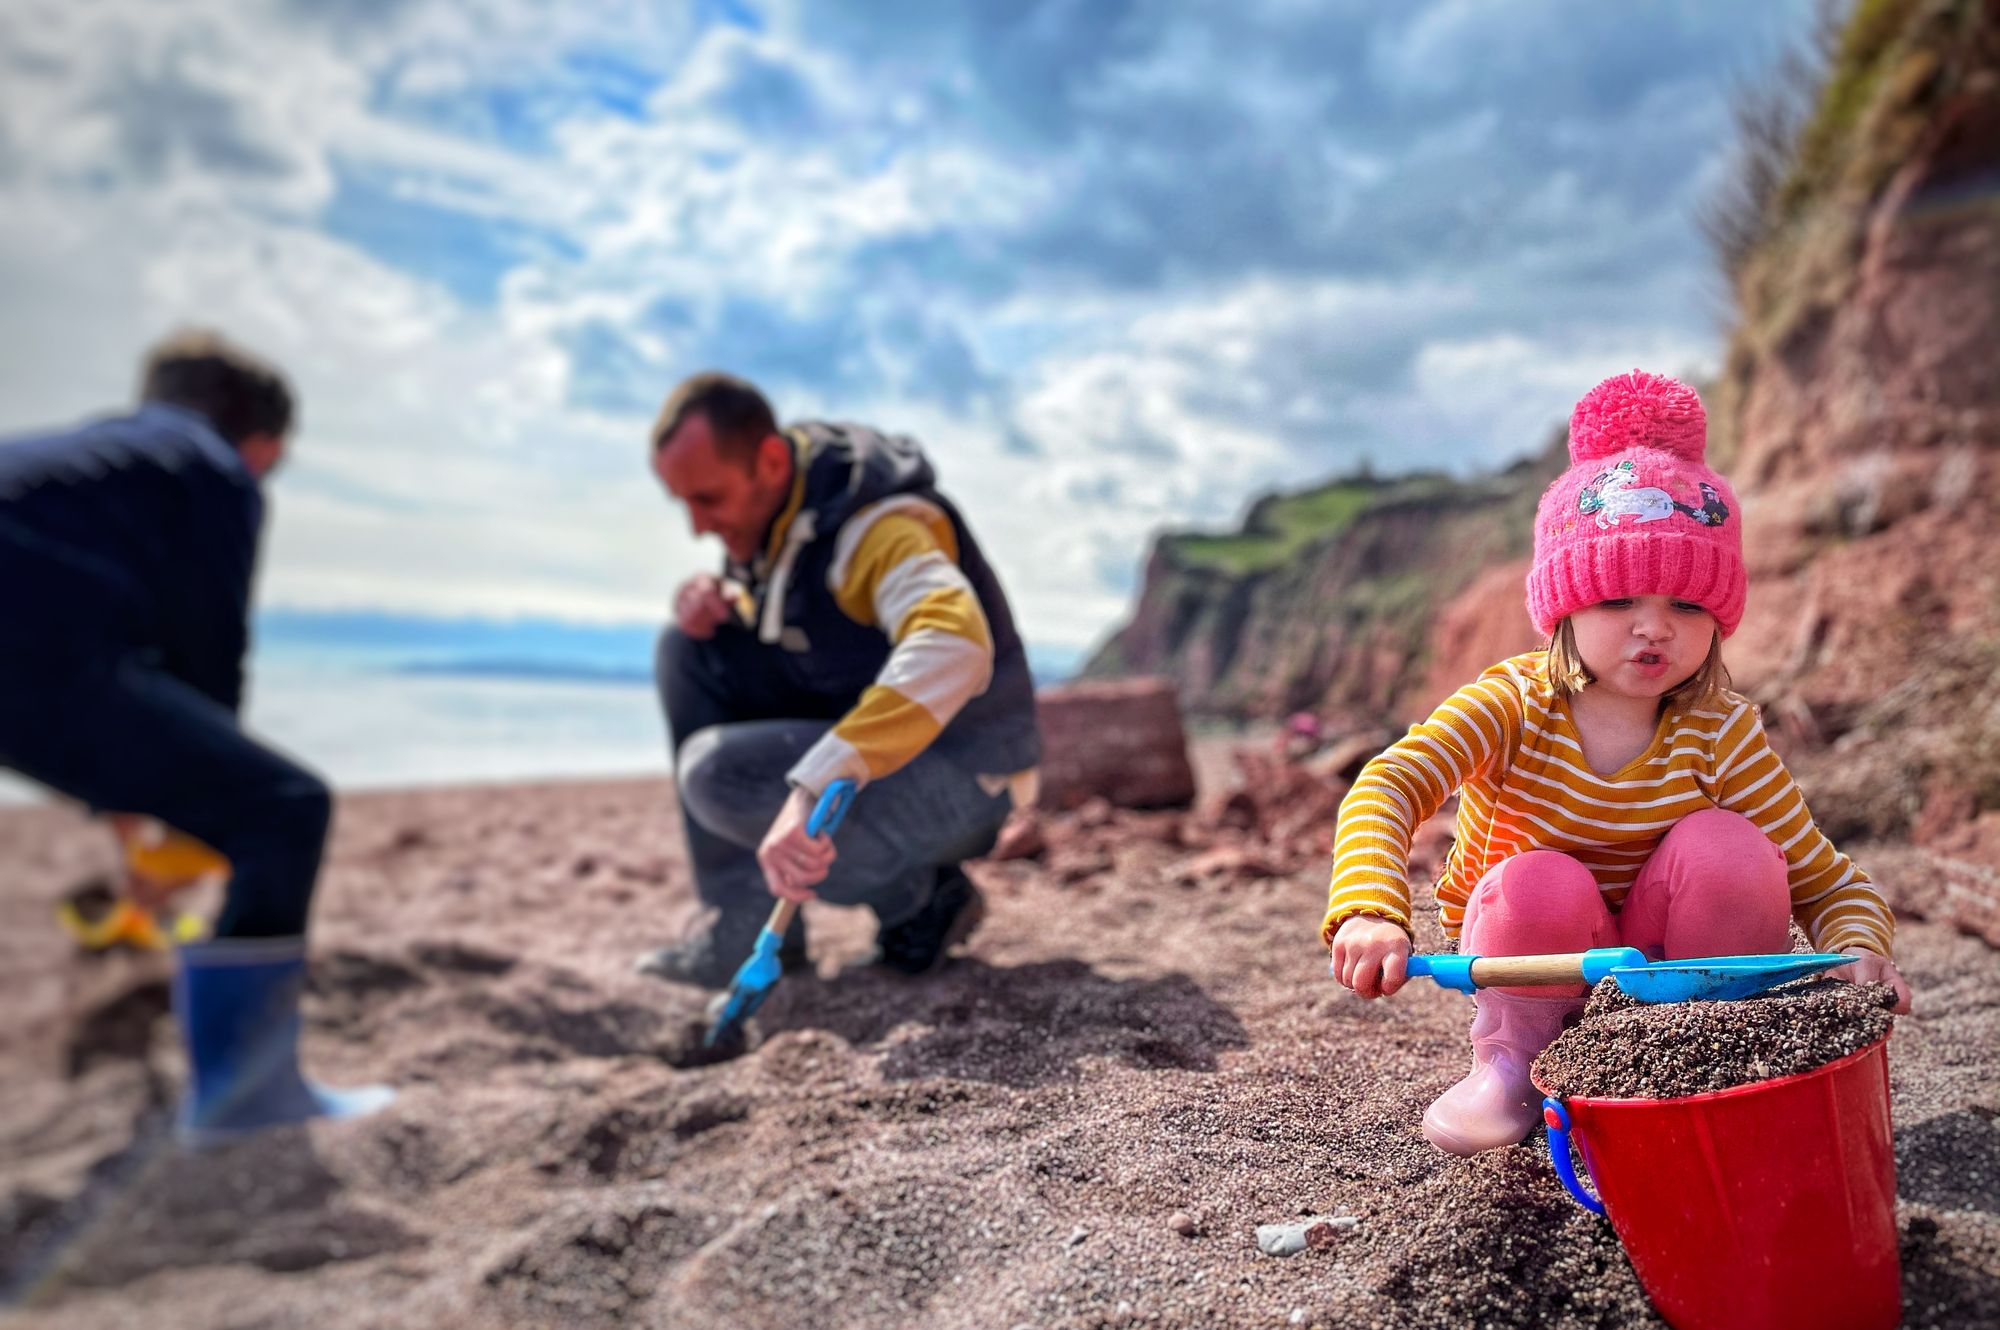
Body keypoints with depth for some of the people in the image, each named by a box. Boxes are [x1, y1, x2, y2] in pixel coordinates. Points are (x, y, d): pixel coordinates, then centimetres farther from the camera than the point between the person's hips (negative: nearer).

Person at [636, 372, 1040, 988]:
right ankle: (743, 918, 0)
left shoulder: (876, 523, -27)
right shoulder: (770, 504, 0)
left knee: (718, 774, -26)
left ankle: (913, 895, -3)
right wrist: (709, 600, -8)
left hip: (958, 775, -9)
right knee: (689, 648, -1)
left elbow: (953, 650, -47)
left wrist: (813, 788, -55)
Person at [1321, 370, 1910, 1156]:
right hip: (1537, 974, -2)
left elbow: (1826, 883, -12)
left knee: (1725, 848, -26)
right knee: (1540, 886, -35)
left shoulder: (1719, 735, -14)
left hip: (1666, 968, 2)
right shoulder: (1516, 703, -20)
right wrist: (1372, 909, -56)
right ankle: (1511, 1059, -5)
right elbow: (1388, 785, -37)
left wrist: (1860, 951, -36)